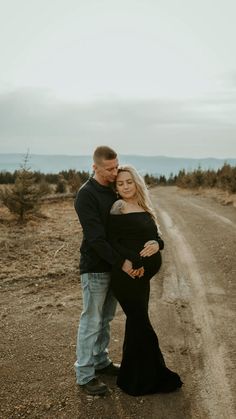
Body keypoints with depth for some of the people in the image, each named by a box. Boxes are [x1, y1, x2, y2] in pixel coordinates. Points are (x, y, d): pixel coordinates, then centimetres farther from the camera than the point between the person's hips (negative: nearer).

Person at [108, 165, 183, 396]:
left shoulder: (143, 208, 12)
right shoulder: (118, 208, -10)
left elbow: (157, 236, 8)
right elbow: (113, 243, -15)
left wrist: (156, 244, -15)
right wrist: (136, 261, -23)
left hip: (143, 275, 7)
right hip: (127, 275, -7)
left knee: (136, 323, 16)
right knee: (141, 325, 2)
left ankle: (132, 377, 33)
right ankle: (147, 379, 20)